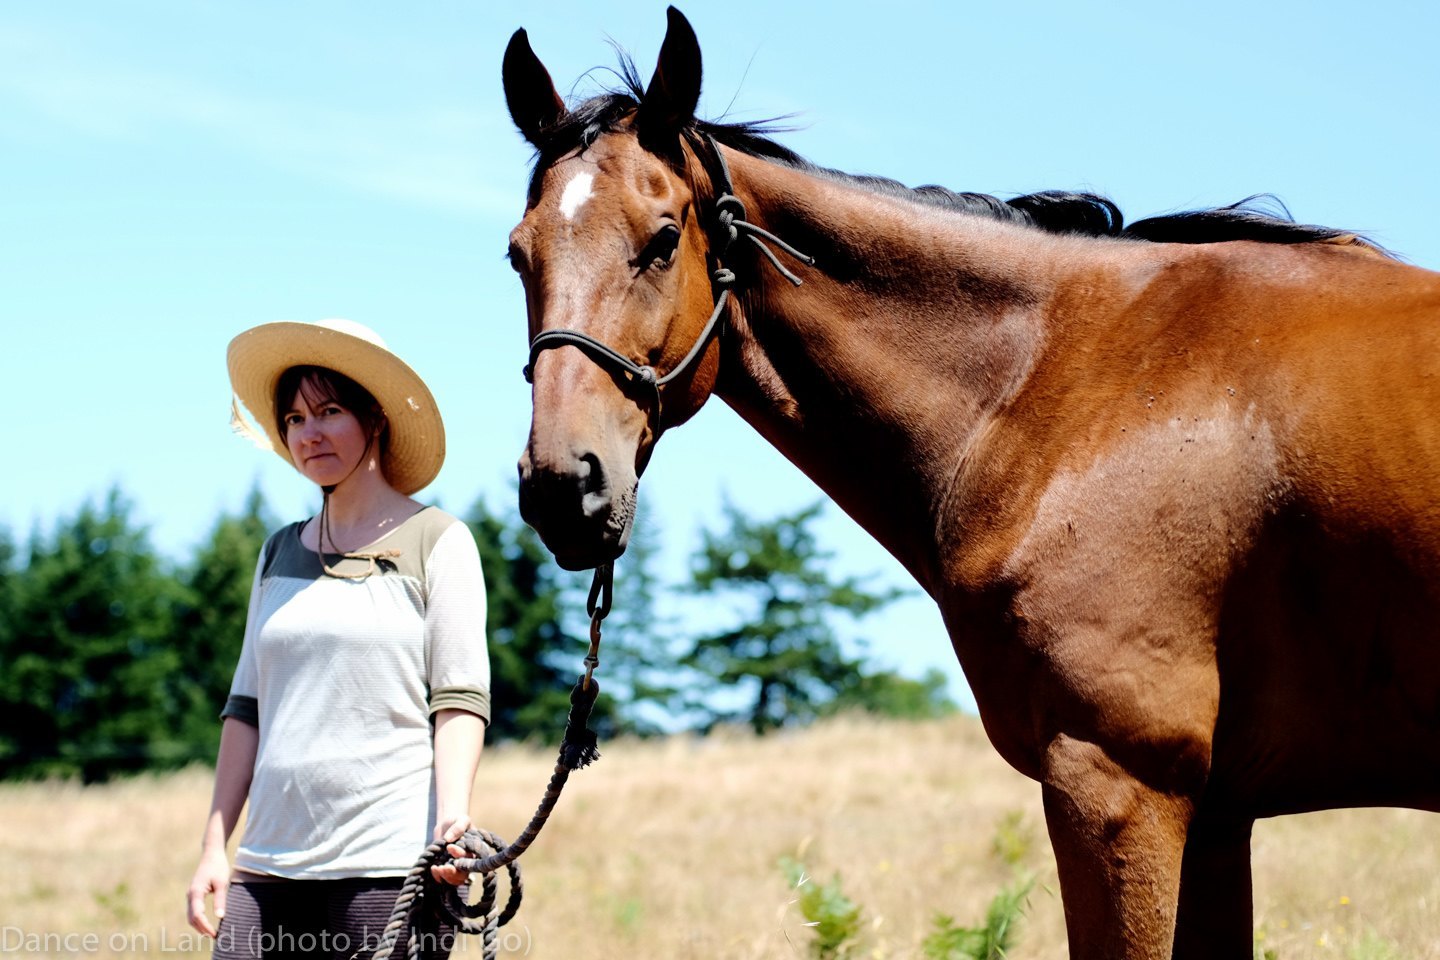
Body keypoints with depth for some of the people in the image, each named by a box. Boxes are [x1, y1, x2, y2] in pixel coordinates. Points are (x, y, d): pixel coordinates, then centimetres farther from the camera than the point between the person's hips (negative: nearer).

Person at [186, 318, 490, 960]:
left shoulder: (437, 541, 0)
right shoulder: (281, 553, 15)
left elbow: (460, 698, -7)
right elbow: (247, 707, 17)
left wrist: (454, 816, -22)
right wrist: (215, 847, 11)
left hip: (390, 859, -5)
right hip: (270, 862, 5)